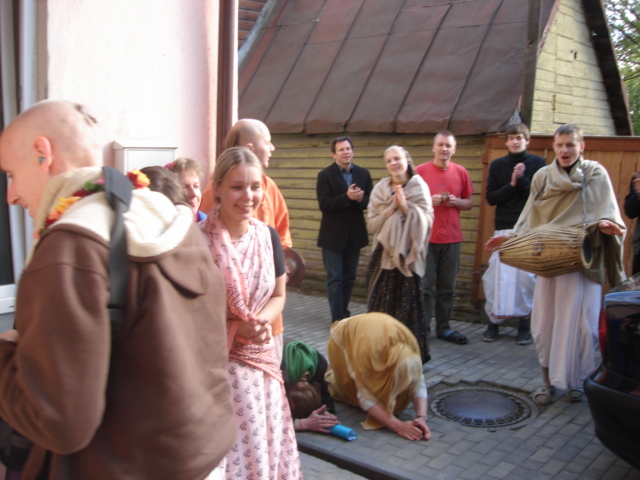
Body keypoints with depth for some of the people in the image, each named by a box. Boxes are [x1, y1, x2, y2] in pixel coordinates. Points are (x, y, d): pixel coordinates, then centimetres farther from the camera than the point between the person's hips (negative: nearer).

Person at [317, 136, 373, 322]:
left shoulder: (363, 174, 5)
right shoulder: (325, 175, -8)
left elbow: (371, 202, 2)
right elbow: (324, 204, -17)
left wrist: (361, 199, -20)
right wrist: (347, 197, -27)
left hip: (355, 234, 4)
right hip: (333, 235, -4)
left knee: (349, 278, 14)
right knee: (335, 279, 1)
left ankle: (344, 314, 28)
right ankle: (338, 319, 6)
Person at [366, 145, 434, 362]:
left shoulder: (419, 187, 0)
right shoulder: (380, 189, 6)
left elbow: (426, 222, -6)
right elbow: (372, 224, 1)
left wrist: (406, 207, -16)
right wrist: (392, 208, -10)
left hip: (408, 255, -2)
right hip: (384, 255, 3)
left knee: (407, 303, -1)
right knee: (382, 304, 3)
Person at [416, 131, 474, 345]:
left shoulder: (461, 172, 7)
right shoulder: (420, 171, -1)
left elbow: (469, 202, 15)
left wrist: (457, 202, -6)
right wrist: (429, 201, -13)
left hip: (452, 238, 3)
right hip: (425, 237, -3)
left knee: (448, 287, 8)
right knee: (424, 286, -1)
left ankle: (443, 328, 20)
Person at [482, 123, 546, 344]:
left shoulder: (538, 163, 4)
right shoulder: (497, 165, 8)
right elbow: (490, 197, 2)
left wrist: (522, 179, -13)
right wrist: (511, 185, -10)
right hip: (504, 228, 1)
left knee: (527, 275, -1)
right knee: (498, 275, -2)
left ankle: (524, 321, 11)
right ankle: (494, 320, 10)